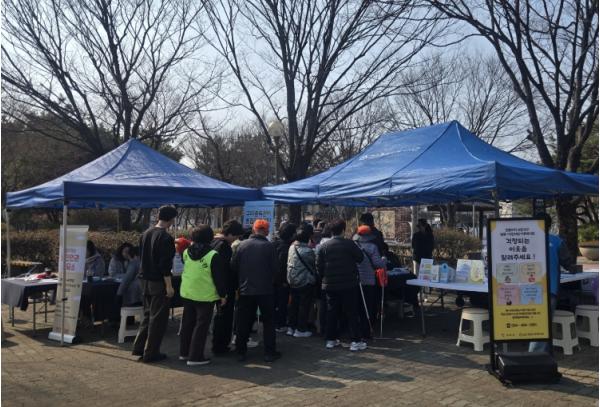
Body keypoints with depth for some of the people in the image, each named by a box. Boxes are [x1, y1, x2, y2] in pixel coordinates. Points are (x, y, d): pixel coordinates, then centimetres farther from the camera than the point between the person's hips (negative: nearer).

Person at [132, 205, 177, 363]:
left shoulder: (146, 234, 7)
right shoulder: (166, 238, -18)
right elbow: (165, 265, -21)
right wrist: (169, 286, -16)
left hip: (145, 280, 8)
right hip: (158, 282, -8)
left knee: (148, 314, 21)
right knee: (158, 318, 3)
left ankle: (139, 347, 24)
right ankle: (150, 353, 9)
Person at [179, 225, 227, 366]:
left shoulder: (186, 252, 2)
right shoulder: (213, 256, -16)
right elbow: (219, 277, -13)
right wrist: (223, 295, -3)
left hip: (187, 293, 6)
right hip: (205, 296, -6)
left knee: (187, 323, 17)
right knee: (201, 326, 1)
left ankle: (184, 352, 28)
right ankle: (195, 356, 3)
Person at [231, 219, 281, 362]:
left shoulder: (242, 245, -4)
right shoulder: (268, 246, -10)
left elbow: (233, 265, -1)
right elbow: (275, 267, -8)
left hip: (245, 289, 2)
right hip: (265, 289, -2)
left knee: (243, 321, 12)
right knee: (268, 321, 10)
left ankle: (240, 352, 16)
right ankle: (269, 352, 11)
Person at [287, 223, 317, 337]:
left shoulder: (292, 247, -2)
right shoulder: (308, 251, -21)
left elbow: (289, 264, 7)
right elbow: (313, 267, -9)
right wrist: (314, 278, 7)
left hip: (293, 281, 7)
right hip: (305, 282, -7)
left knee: (294, 303, 17)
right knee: (304, 305, 5)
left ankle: (291, 327, 26)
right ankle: (300, 329, 11)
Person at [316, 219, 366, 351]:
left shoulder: (324, 246, -2)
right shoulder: (349, 244, -11)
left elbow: (319, 266, 2)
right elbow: (360, 258, -1)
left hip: (329, 284, 3)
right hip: (348, 284, -3)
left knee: (332, 312, 12)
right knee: (351, 313, 3)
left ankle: (330, 340, 18)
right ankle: (355, 341, 5)